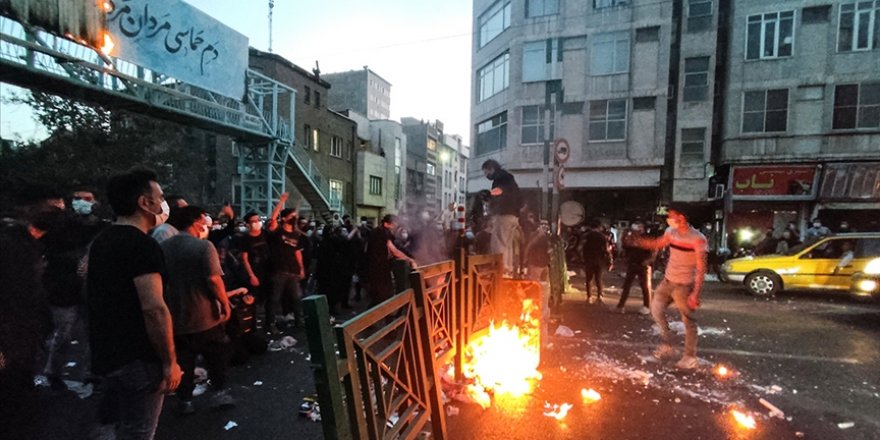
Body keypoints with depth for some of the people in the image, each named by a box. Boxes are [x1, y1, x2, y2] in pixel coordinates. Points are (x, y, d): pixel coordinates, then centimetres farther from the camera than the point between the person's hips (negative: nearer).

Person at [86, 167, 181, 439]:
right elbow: (154, 309, -28)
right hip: (136, 360, -9)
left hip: (106, 355, 9)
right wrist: (170, 361, -21)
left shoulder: (102, 241, 9)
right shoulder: (142, 245, -21)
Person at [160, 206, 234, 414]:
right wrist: (225, 303, -13)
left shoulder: (163, 247, 3)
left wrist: (166, 306, 22)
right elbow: (213, 279, -24)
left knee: (182, 361, 16)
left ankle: (185, 401, 24)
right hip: (204, 316, -5)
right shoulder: (204, 246, -17)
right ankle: (219, 392, 19)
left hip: (175, 317, 5)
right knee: (217, 355, 14)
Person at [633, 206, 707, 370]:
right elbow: (657, 244, 20)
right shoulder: (671, 232, 0)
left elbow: (701, 269, -20)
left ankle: (690, 357, 19)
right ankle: (667, 345, 25)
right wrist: (636, 241, 10)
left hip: (684, 286, -7)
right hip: (668, 281, 7)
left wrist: (696, 293, -24)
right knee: (656, 309, 10)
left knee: (689, 322, 5)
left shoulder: (698, 239, -20)